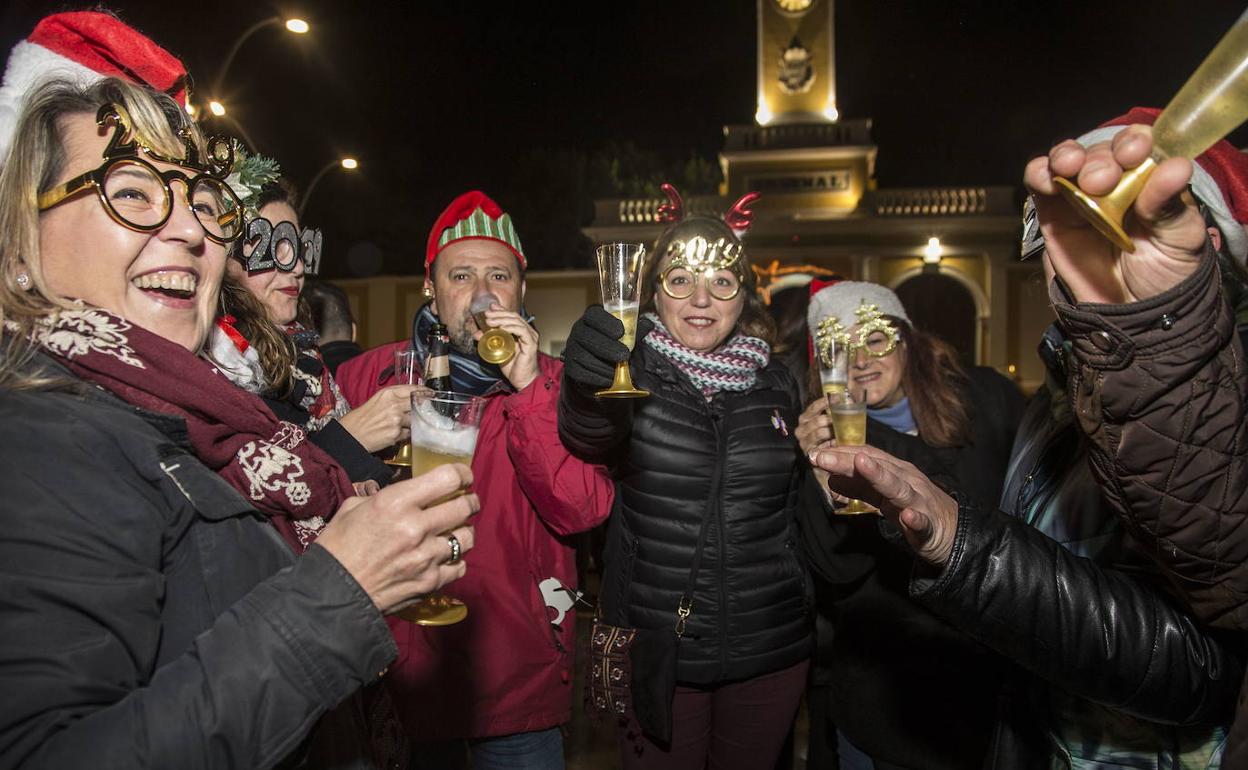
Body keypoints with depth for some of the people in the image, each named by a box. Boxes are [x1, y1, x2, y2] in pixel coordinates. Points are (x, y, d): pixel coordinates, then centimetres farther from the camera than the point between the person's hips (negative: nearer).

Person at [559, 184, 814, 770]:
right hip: (655, 650, -3)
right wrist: (585, 393, -50)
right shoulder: (635, 371, -7)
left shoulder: (776, 383, 3)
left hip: (770, 650, 3)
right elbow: (587, 436, -31)